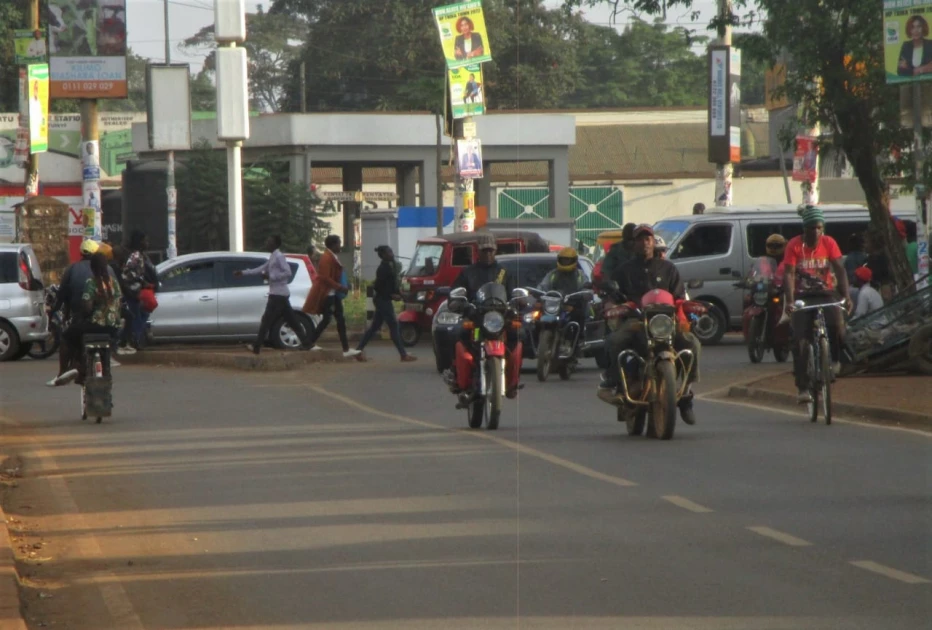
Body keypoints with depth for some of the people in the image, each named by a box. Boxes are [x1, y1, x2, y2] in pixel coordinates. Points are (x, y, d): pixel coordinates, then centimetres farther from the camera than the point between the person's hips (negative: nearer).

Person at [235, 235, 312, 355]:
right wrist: (243, 273, 21)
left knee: (267, 320, -7)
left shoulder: (279, 256, -13)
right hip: (280, 294, 10)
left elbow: (288, 272, -21)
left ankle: (257, 346, -6)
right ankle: (305, 343, 9)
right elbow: (261, 269, 23)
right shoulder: (273, 257, 17)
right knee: (291, 320, 9)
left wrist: (270, 276, -19)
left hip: (278, 294, -10)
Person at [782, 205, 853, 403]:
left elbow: (839, 269, -11)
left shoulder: (829, 243, -4)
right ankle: (802, 387, -5)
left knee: (837, 325, -26)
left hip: (826, 293, 1)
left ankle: (834, 360, 3)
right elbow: (789, 274, -16)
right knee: (800, 340, -10)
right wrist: (789, 300, -31)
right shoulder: (795, 245, -9)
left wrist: (846, 295, -24)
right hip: (803, 296, -1)